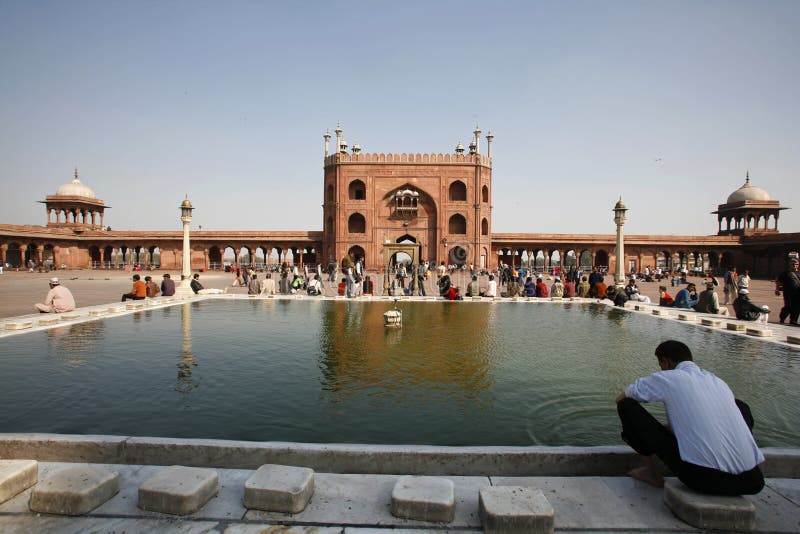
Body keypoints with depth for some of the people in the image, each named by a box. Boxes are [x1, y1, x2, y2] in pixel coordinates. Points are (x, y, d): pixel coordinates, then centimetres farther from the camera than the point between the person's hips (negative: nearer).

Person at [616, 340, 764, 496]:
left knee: (626, 405, 4)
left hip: (701, 477, -5)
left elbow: (620, 398, 13)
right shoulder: (719, 382, 18)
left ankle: (651, 472, 14)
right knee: (740, 406, 33)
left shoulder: (667, 378, 2)